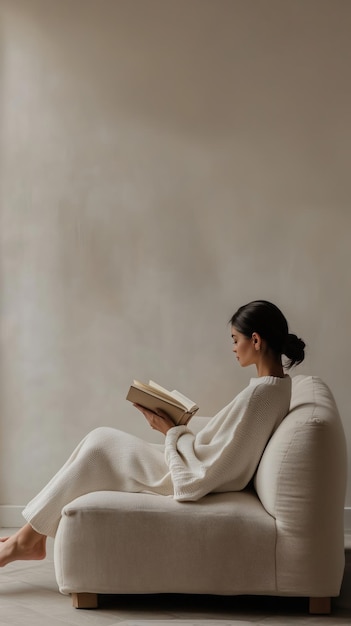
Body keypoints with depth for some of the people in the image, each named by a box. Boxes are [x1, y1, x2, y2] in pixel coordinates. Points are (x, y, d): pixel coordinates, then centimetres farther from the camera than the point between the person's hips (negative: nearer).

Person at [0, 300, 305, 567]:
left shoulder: (257, 395, -28)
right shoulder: (278, 385, 3)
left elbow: (206, 469, -25)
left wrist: (172, 432, -12)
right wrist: (180, 430, 5)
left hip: (194, 482, -9)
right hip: (206, 477, 9)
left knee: (100, 445, -2)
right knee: (102, 442, 10)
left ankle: (27, 540, 9)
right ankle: (33, 537, 13)